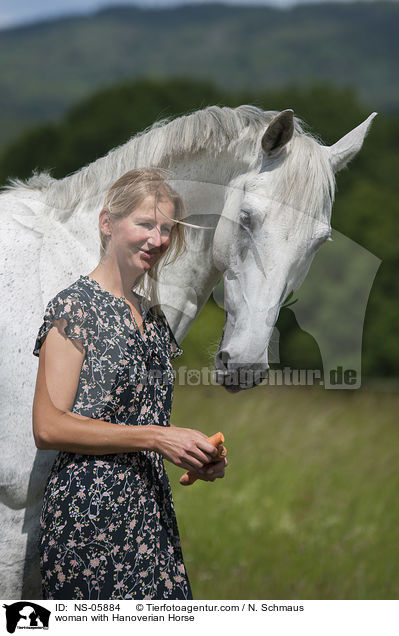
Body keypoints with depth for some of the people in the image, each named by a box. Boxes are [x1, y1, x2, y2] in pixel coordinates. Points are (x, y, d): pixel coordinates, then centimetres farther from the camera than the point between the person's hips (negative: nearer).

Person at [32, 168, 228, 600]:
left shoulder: (153, 317, 16)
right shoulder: (75, 306, -7)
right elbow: (48, 427, -15)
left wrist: (196, 459, 4)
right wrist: (156, 438, -17)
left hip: (151, 511, 7)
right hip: (90, 513, -7)